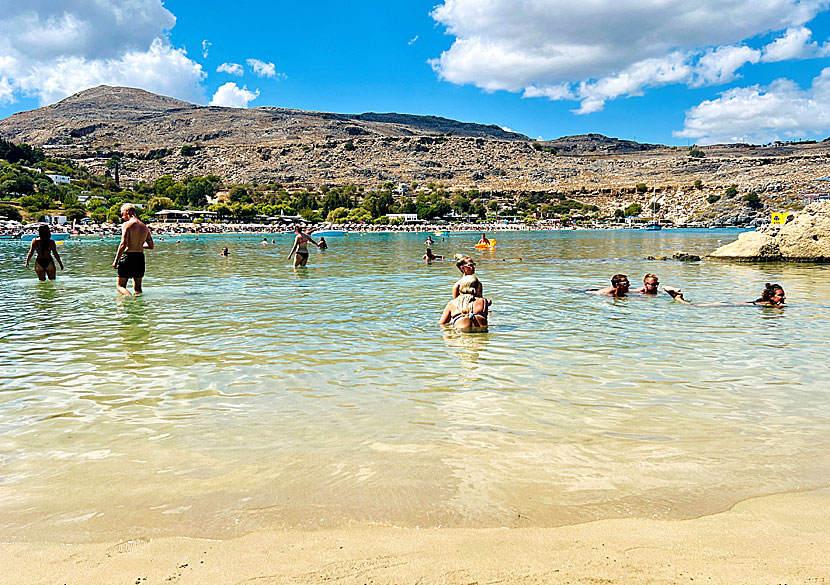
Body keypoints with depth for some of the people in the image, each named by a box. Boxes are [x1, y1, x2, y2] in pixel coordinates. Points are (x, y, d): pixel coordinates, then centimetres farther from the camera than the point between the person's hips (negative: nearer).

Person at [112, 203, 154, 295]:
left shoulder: (127, 224, -8)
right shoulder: (144, 227, 11)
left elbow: (123, 245, -15)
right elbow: (151, 246, 13)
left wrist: (116, 260, -9)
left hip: (128, 256, -6)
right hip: (140, 257, 6)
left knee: (120, 285, 0)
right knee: (138, 287, 14)